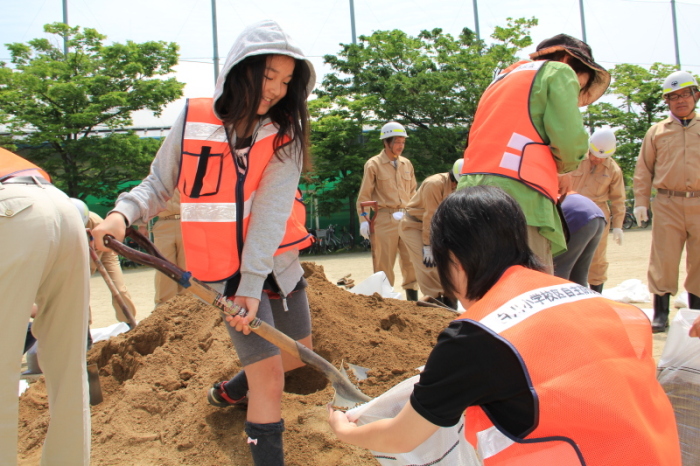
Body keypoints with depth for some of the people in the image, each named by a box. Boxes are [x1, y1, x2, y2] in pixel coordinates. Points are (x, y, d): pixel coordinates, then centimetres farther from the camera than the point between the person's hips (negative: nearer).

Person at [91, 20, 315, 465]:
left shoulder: (285, 132, -6)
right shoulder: (193, 120, -8)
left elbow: (271, 207, -17)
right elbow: (158, 185, 2)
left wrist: (253, 282, -24)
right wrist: (123, 213, -19)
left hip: (279, 262, 4)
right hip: (225, 267, -3)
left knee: (299, 353, 19)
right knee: (268, 369, -7)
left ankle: (230, 390, 47)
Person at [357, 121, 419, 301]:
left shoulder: (407, 164, 14)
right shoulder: (373, 164, -1)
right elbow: (364, 196, -3)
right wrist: (364, 220, -10)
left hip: (406, 219, 4)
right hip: (384, 219, -4)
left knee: (411, 261, 4)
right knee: (384, 264, 1)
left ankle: (413, 299, 14)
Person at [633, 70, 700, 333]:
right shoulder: (656, 132, 12)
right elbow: (643, 170, 10)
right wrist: (640, 201, 2)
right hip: (667, 204, -1)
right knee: (663, 261, -2)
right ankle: (661, 314, 7)